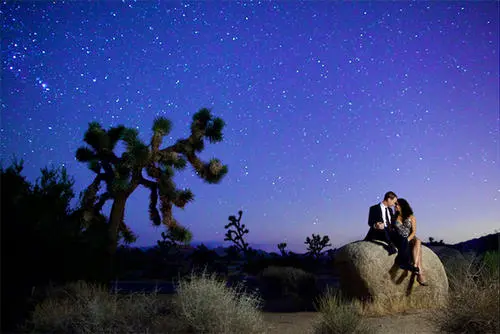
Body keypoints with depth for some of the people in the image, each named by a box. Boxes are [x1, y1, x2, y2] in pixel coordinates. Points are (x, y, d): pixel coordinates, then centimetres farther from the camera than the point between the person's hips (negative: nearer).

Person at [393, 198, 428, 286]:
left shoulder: (411, 217, 6)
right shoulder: (395, 217, 10)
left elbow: (414, 232, -1)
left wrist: (407, 240, -16)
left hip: (411, 239, 1)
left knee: (418, 241, -35)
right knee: (417, 246, -30)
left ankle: (415, 266, -48)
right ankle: (420, 272, -43)